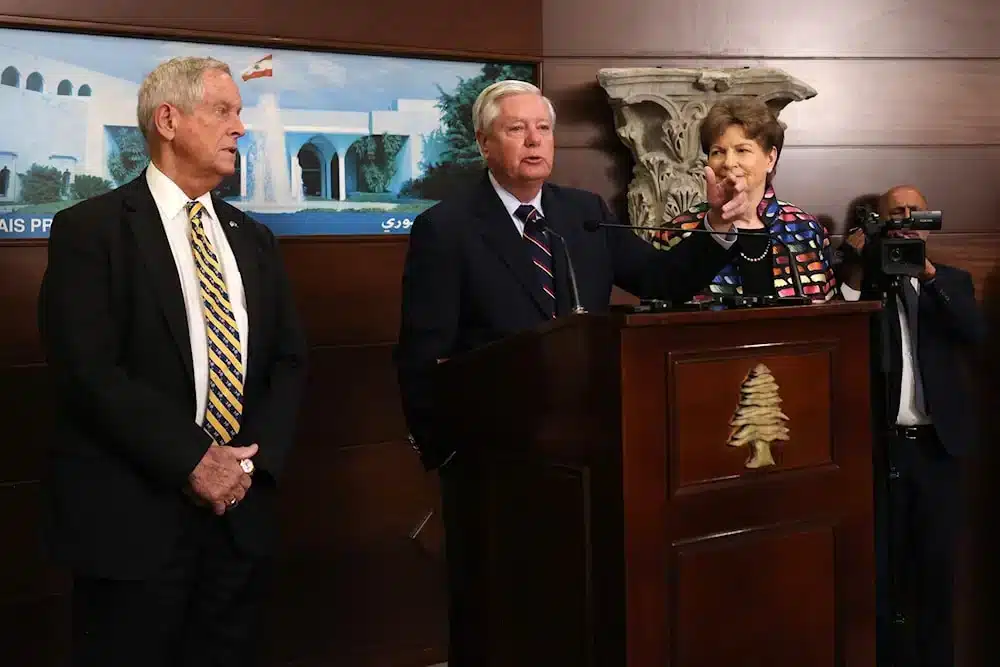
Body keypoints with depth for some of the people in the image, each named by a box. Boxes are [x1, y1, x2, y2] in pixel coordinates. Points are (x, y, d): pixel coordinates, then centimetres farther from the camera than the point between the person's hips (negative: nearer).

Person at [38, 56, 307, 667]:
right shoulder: (90, 229, -5)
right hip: (132, 520, -5)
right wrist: (193, 461, -17)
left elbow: (290, 360, 11)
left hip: (242, 514, 6)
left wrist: (256, 457, -6)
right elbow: (89, 370, -14)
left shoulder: (254, 241, 15)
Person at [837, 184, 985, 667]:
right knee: (881, 567, 3)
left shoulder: (952, 280, 11)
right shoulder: (861, 279, 4)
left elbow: (976, 331, -7)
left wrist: (928, 272, -15)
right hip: (880, 445, -2)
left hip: (938, 445, 2)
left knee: (937, 567, 7)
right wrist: (854, 275, -15)